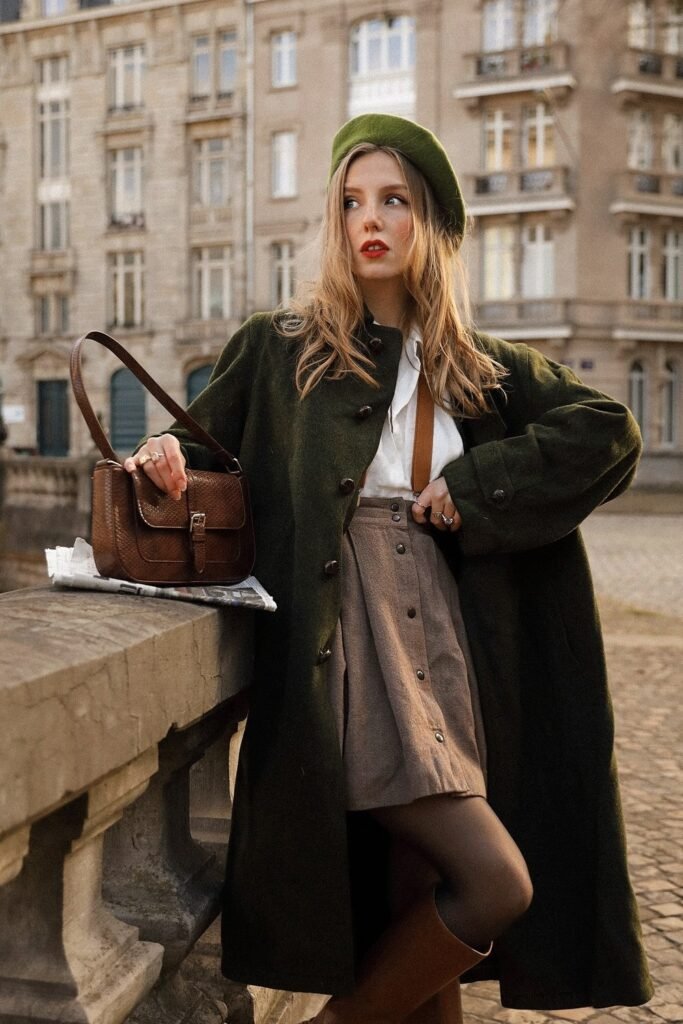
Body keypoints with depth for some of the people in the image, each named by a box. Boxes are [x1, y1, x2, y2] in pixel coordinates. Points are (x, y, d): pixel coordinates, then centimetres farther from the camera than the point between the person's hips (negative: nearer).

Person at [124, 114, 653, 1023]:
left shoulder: (486, 372, 13)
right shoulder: (277, 349, 6)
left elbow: (611, 433, 6)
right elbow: (203, 455, 10)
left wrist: (479, 484, -6)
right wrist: (167, 459, -13)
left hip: (445, 652, 4)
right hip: (347, 651, -4)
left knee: (423, 907, 6)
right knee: (496, 882, -13)